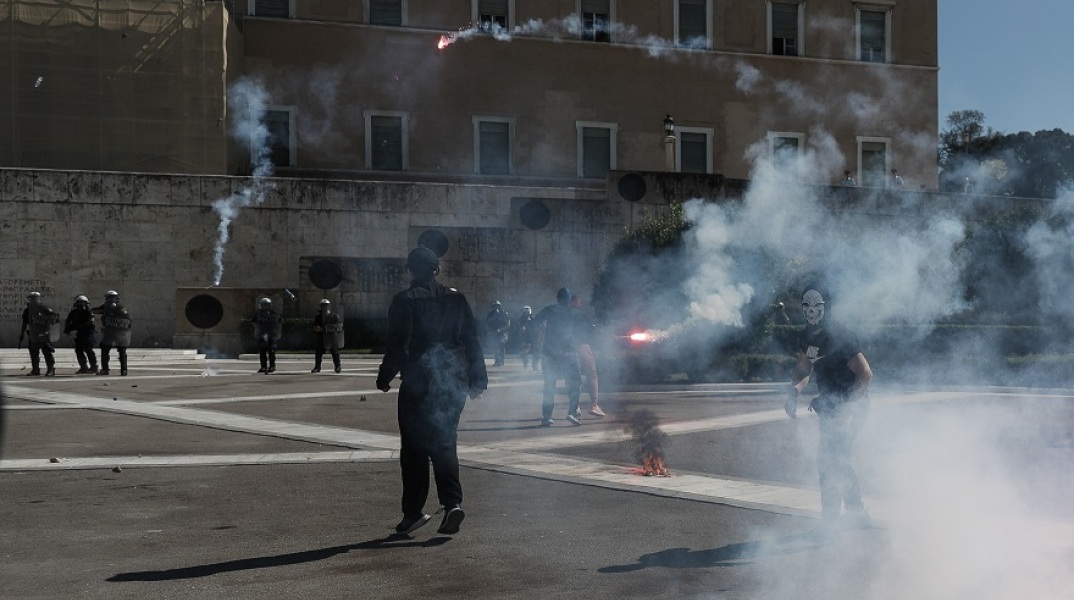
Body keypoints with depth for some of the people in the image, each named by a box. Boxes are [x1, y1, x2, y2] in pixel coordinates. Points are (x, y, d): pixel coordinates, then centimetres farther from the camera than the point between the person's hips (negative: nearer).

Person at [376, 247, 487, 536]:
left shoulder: (405, 301, -6)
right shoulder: (456, 298, 8)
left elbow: (398, 345, -12)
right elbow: (472, 341, 9)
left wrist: (384, 377, -2)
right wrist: (477, 379, 15)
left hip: (418, 385, -4)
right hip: (453, 383, 4)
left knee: (414, 449, 5)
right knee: (445, 445, 10)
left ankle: (414, 511, 6)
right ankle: (452, 502, -6)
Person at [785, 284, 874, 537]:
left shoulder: (841, 337, -22)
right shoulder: (807, 337, 3)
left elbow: (865, 375, -24)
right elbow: (804, 369, 16)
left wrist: (848, 409, -27)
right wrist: (794, 392, -3)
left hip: (849, 406, -9)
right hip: (829, 406, 9)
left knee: (829, 460, -12)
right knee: (836, 459, 16)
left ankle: (830, 521, -4)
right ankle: (858, 513, 31)